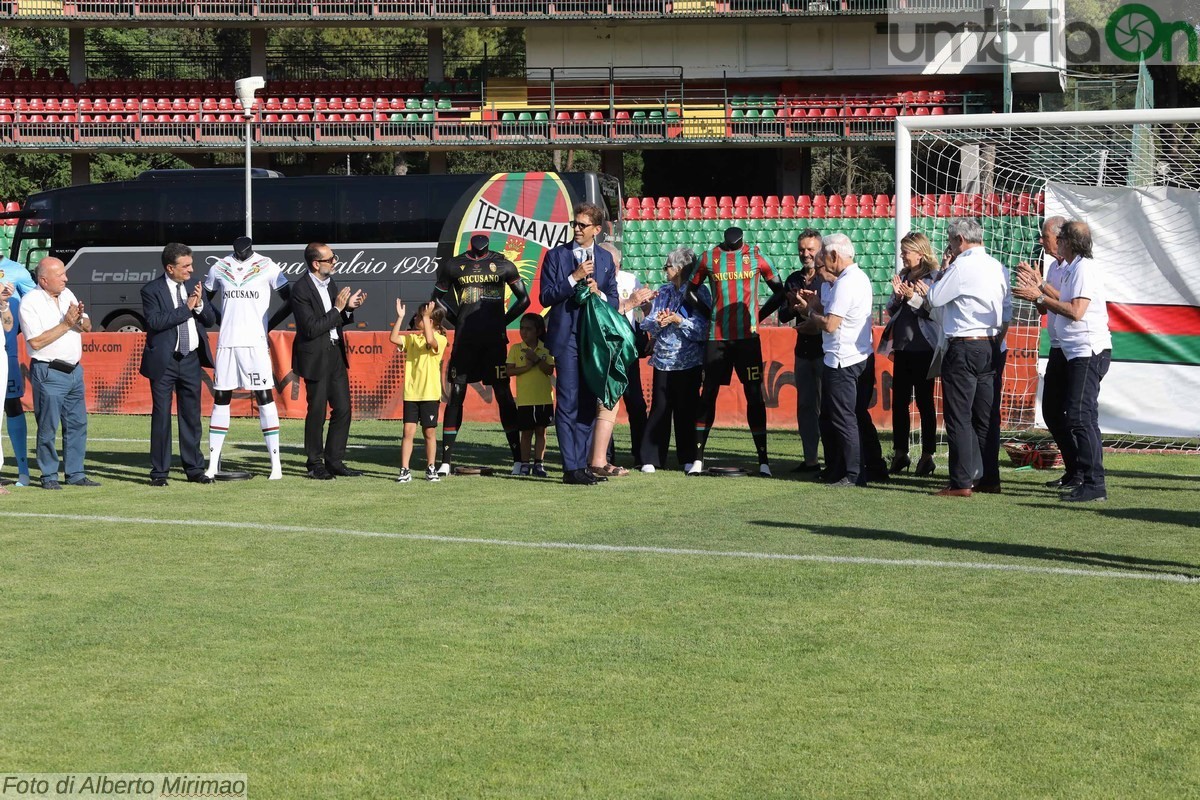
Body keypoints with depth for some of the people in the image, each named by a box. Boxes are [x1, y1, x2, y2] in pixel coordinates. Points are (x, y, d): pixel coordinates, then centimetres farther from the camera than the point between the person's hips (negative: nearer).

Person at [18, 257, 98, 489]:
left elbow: (87, 327, 12)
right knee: (48, 427, -2)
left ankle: (75, 473, 16)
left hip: (74, 370, 7)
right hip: (49, 372, -7)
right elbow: (36, 341, -17)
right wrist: (66, 324, -17)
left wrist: (80, 318, -11)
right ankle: (49, 476, 6)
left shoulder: (67, 295, 10)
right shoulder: (30, 303, -10)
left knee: (77, 424, 9)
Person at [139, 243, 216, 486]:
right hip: (164, 361, -5)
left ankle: (194, 469, 17)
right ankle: (159, 472, 7)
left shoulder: (193, 288, 9)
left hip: (191, 359, 5)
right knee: (161, 416, 1)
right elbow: (154, 321, -20)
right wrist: (186, 308, -19)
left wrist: (200, 304, -11)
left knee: (192, 416, 9)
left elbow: (210, 320, 9)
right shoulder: (151, 290, -7)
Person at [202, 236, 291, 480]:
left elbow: (290, 299, 2)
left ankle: (276, 464, -4)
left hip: (255, 343, -3)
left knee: (265, 397, -5)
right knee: (220, 399, 6)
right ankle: (212, 464, 11)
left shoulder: (267, 267, -1)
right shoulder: (219, 268, 7)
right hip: (226, 343, 3)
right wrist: (226, 320, 6)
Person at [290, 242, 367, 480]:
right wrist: (338, 309, -20)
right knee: (317, 412, 1)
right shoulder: (301, 289, -17)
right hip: (316, 358, -7)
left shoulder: (330, 283, 8)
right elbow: (311, 329, -22)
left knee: (343, 409, 7)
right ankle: (314, 465, 12)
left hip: (336, 353, 8)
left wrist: (348, 308, -2)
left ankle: (334, 461, 16)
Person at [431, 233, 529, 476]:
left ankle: (518, 458, 3)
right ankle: (445, 461, 2)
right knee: (455, 397, 0)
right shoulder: (452, 266, 2)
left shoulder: (503, 265, 0)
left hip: (494, 338, -1)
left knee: (504, 396, 0)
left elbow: (523, 299, 9)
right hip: (464, 340, 1)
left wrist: (503, 321, 2)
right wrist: (457, 321, 5)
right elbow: (438, 299, 14)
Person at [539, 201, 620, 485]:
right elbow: (545, 296, -5)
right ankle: (571, 468, -7)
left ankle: (582, 463, 13)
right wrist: (574, 278, -14)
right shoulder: (556, 255, 2)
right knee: (568, 403, -7)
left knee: (588, 403, 7)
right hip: (567, 337, -4)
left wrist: (599, 294, -10)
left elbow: (614, 300, 12)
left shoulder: (605, 259, 12)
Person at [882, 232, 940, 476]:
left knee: (924, 401, 0)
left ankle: (927, 455, 6)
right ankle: (900, 453, 15)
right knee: (899, 401, 7)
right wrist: (897, 296, -5)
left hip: (924, 348, -6)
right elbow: (891, 311, 13)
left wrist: (914, 298, -21)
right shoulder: (903, 275, 12)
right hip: (902, 346, 6)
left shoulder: (935, 277, -7)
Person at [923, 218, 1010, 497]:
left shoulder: (961, 267, -13)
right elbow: (1007, 310, 14)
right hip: (991, 348, 8)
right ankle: (990, 478, 14)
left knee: (959, 416, -4)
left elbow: (936, 298, -6)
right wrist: (996, 339, 17)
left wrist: (941, 275, 12)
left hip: (964, 346, -8)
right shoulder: (998, 268, 11)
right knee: (985, 417, 12)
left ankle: (961, 482, -6)